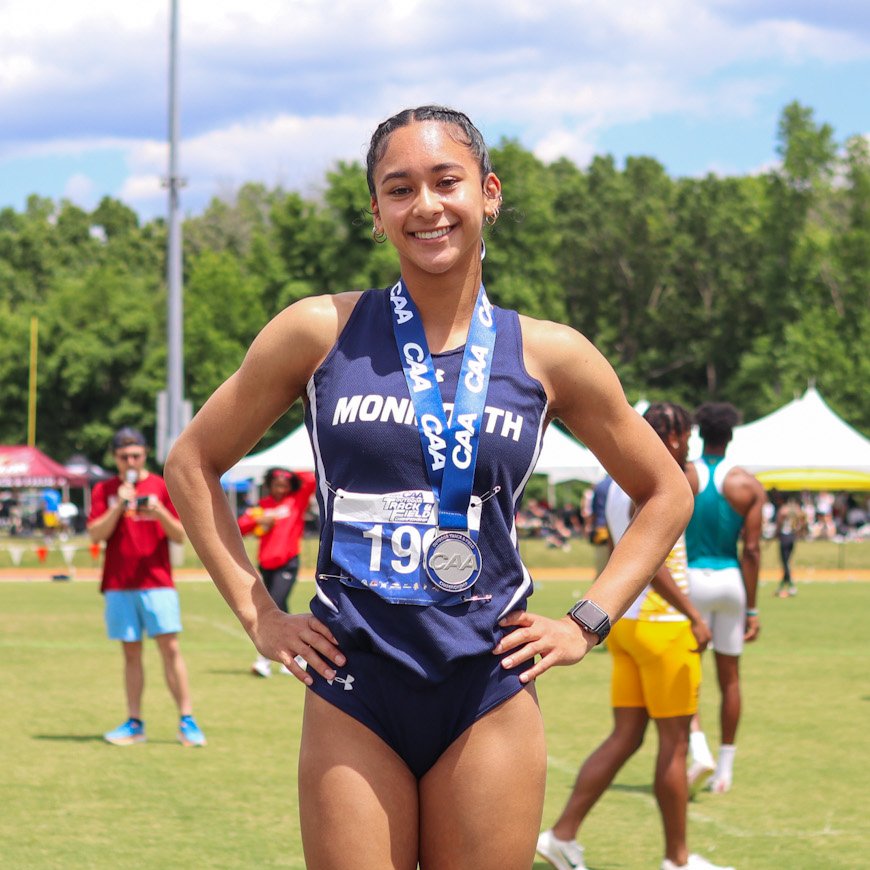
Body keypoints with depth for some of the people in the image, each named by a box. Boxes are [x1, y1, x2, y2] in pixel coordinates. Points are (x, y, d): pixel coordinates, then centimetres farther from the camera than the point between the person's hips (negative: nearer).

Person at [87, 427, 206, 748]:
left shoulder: (162, 487, 5)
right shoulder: (104, 490, 8)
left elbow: (180, 535, 2)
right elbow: (96, 534, -2)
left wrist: (160, 512, -16)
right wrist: (119, 507, -15)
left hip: (157, 582, -1)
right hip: (119, 585, 1)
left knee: (170, 648, -7)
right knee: (131, 652, 4)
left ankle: (187, 721, -6)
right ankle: (134, 724, 7)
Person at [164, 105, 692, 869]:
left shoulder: (548, 356, 4)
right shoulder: (321, 333, 1)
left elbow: (665, 494, 17)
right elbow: (192, 464, 11)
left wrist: (588, 622, 7)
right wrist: (256, 612, 4)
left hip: (489, 696, 1)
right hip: (353, 694, 0)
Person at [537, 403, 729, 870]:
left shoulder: (619, 485, 14)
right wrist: (693, 615, -26)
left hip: (625, 622, 9)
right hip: (661, 625, -9)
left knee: (625, 738, 10)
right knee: (674, 742, 1)